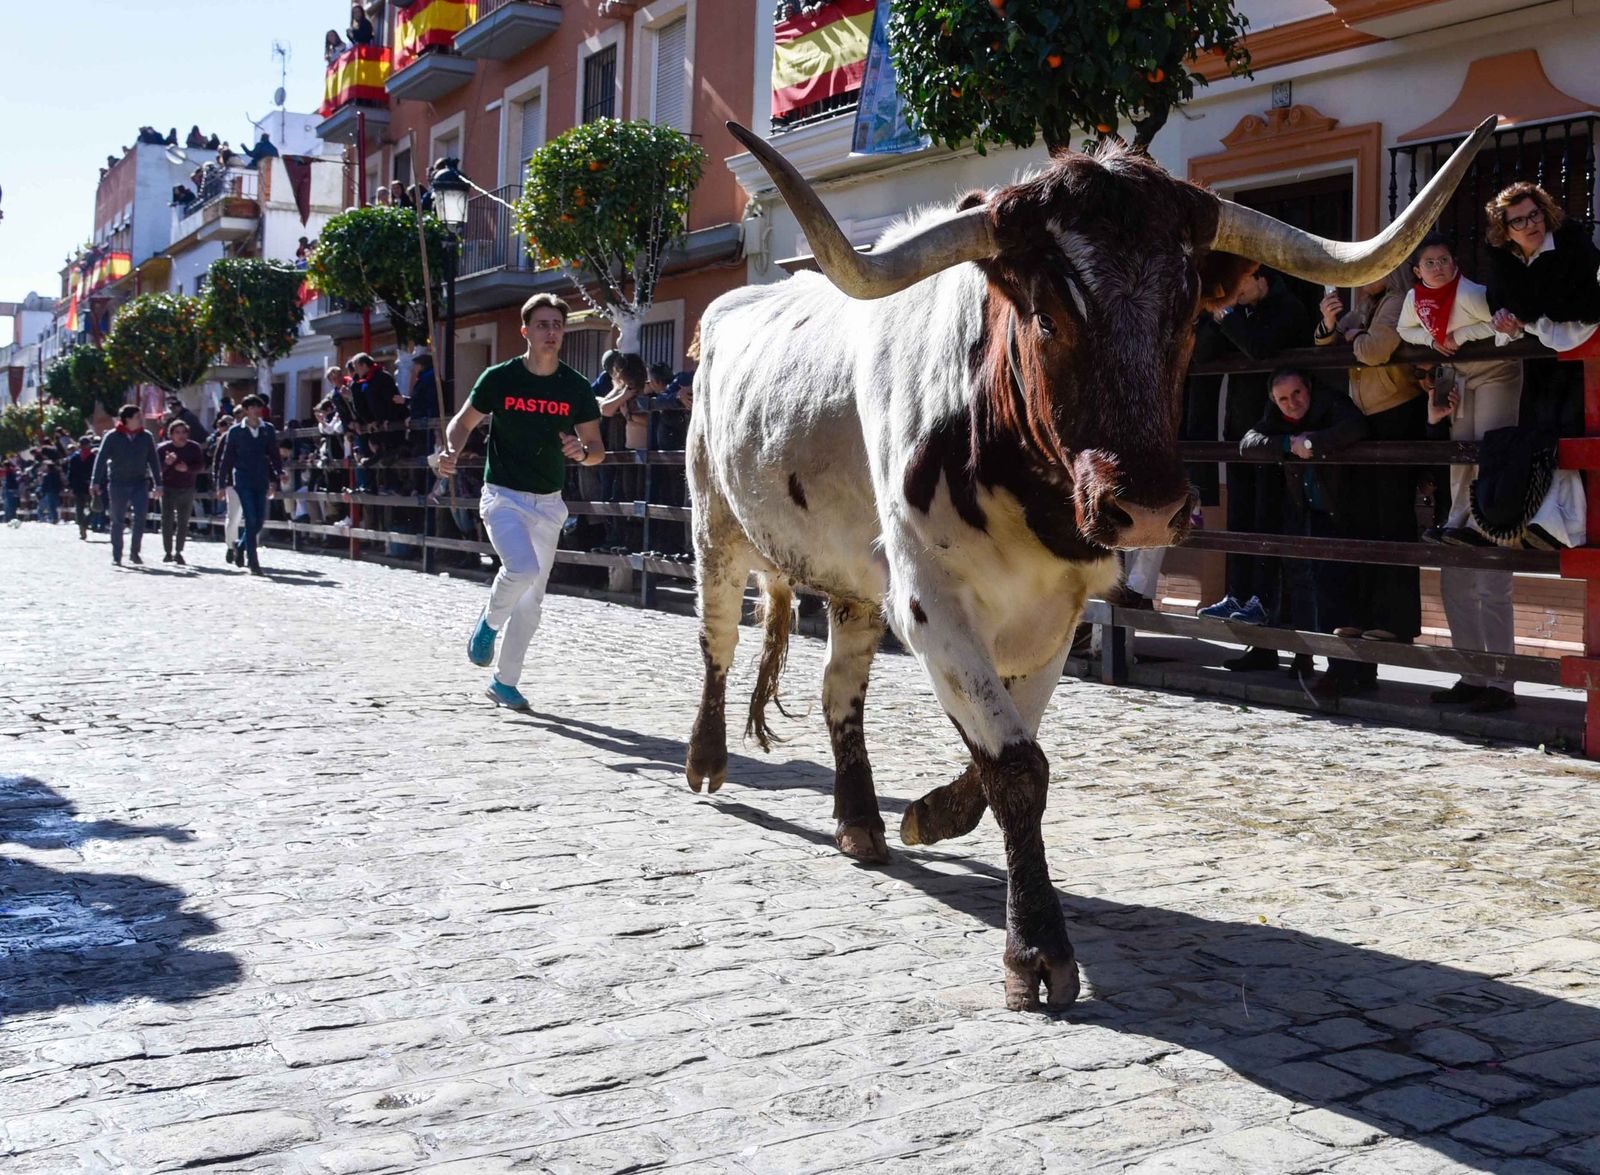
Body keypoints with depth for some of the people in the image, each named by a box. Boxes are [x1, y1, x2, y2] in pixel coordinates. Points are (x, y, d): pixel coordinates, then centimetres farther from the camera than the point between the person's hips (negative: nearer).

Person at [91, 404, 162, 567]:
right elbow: (101, 459, -5)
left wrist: (157, 483, 6)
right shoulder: (112, 437, -4)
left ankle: (134, 552, 4)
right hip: (117, 483, -2)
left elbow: (153, 461, 9)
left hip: (140, 483, 2)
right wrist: (96, 482, -12)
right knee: (117, 521, 6)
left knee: (140, 518, -9)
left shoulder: (146, 437, 4)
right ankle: (116, 555, 15)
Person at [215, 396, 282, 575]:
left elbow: (274, 454, 12)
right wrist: (221, 484, 4)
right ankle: (253, 562, -6)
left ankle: (240, 546, 30)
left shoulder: (268, 430, 8)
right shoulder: (235, 431, 2)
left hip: (261, 480, 3)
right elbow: (226, 459, 5)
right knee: (251, 519, -10)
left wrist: (279, 473, -4)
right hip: (243, 480, -3)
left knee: (260, 520, 3)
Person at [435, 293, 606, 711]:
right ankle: (489, 622, 5)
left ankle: (505, 683, 22)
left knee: (532, 599, 7)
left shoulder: (576, 388, 0)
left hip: (549, 502, 3)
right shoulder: (500, 378, -5)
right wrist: (451, 450, -13)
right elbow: (463, 421, 7)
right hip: (503, 496, -3)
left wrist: (582, 452, -18)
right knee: (522, 570, -28)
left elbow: (597, 449, 5)